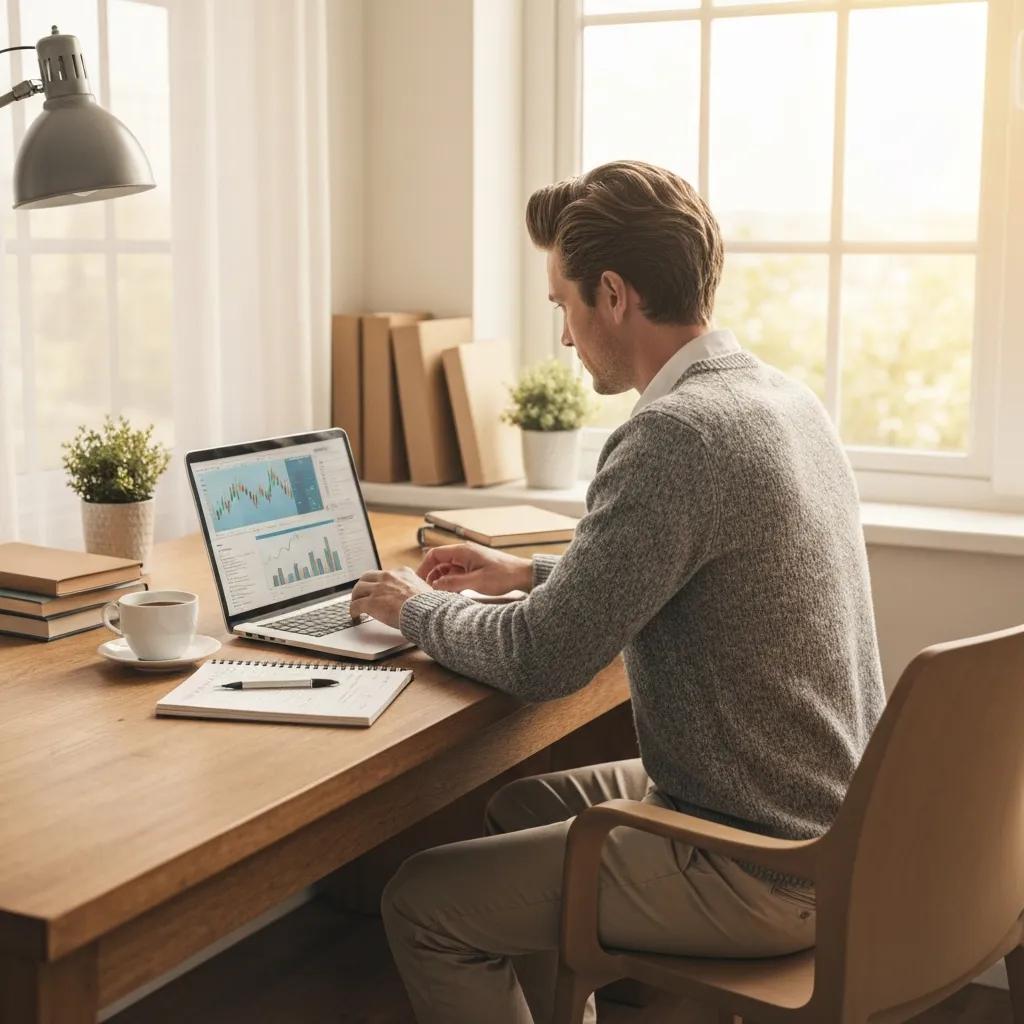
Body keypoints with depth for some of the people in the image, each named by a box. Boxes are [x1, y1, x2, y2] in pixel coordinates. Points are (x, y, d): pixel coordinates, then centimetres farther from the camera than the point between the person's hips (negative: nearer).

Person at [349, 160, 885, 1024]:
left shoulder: (678, 433, -25)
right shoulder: (781, 396, 4)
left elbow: (539, 661, -20)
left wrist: (417, 609, -2)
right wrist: (530, 572, 18)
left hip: (764, 870, -9)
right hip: (830, 816, 9)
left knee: (424, 903, 0)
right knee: (520, 808, 24)